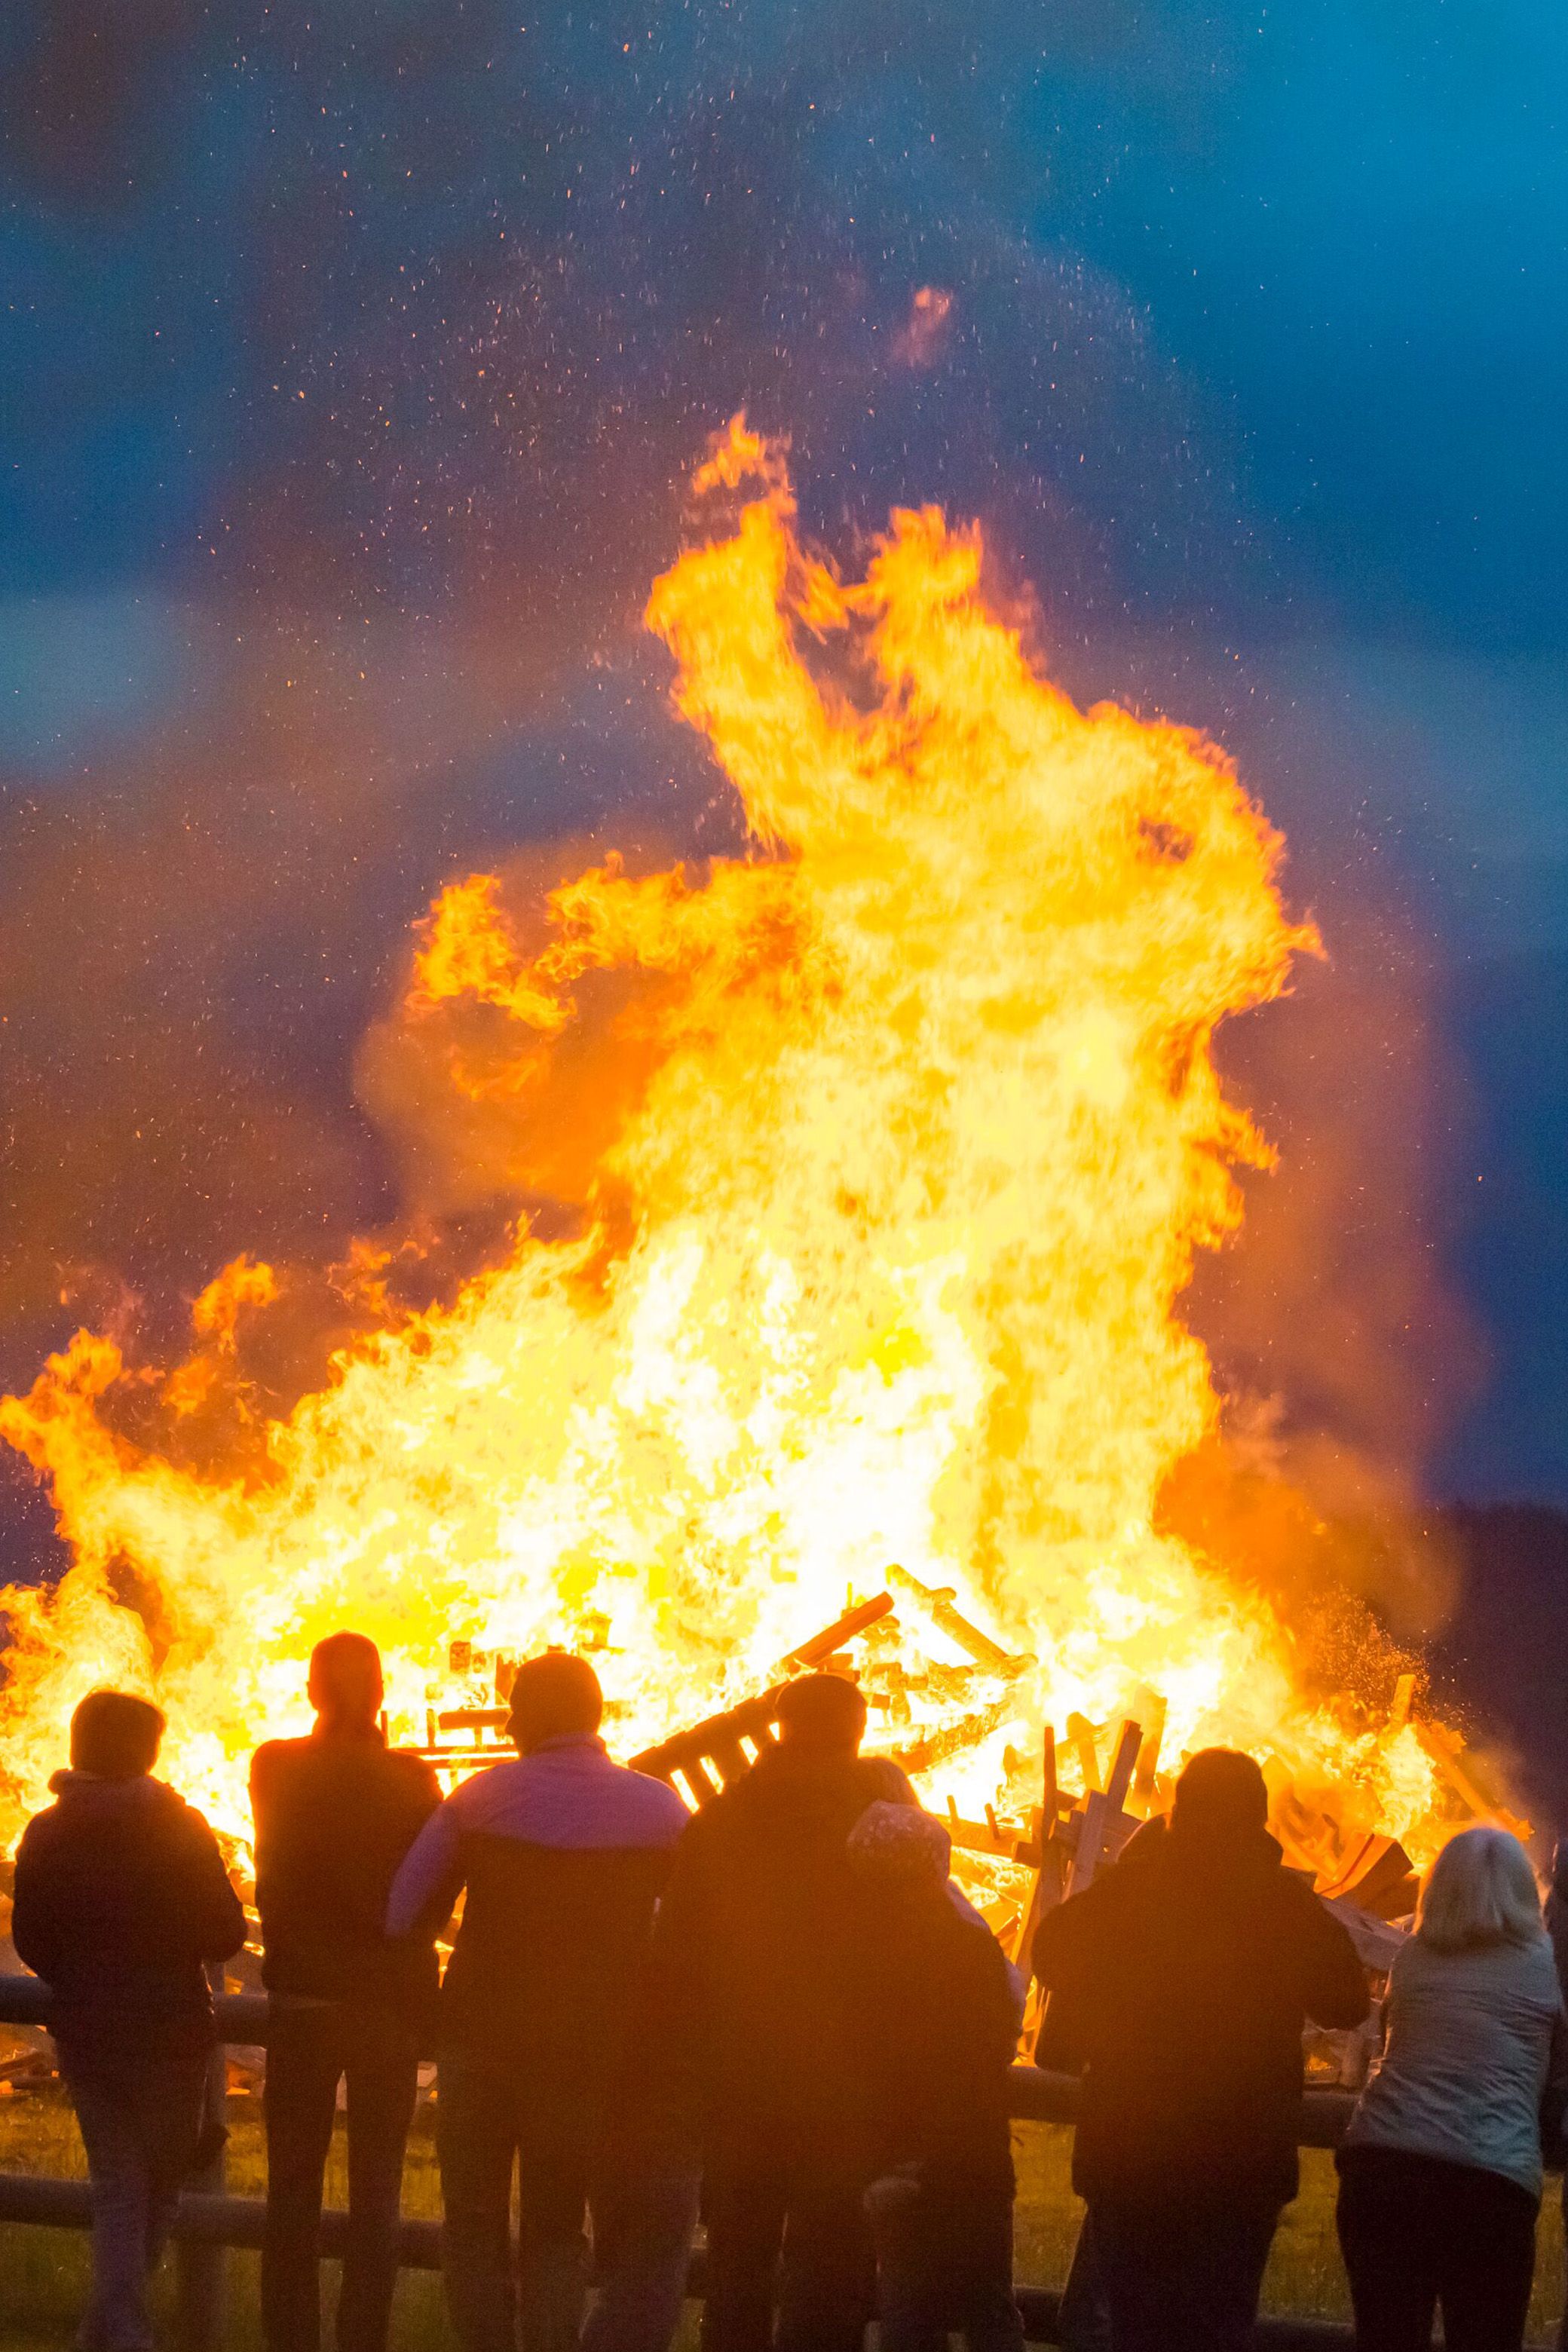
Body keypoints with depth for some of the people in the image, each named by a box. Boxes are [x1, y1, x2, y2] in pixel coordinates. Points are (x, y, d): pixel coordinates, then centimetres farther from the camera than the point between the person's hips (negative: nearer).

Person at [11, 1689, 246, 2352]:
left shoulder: (46, 1834, -2)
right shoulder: (178, 1830, -10)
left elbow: (30, 1938, 4)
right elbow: (224, 1932, -9)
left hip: (83, 2029, 3)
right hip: (168, 2030, -3)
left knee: (116, 2185, 9)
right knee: (159, 2184, 12)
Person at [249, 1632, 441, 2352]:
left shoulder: (275, 1769, -6)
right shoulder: (410, 1781, -11)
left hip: (300, 1995, 1)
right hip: (388, 2001, -1)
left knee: (293, 2184, 9)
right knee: (375, 2189, 5)